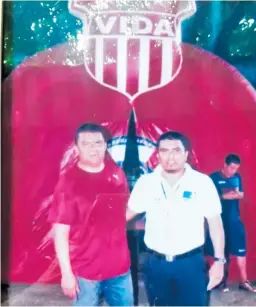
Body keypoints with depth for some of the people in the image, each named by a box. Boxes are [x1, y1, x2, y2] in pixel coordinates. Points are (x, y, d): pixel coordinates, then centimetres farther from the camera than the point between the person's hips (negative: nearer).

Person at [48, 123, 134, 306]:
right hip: (85, 270, -4)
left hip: (120, 265, 4)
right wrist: (66, 273, -13)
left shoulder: (117, 174, -1)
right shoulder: (68, 182, -15)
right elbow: (61, 232, -13)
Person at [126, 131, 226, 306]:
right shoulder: (145, 182, -4)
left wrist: (219, 260, -4)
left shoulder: (203, 182, -8)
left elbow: (215, 222, -3)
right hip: (155, 263, 2)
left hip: (191, 263, -2)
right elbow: (127, 214, 5)